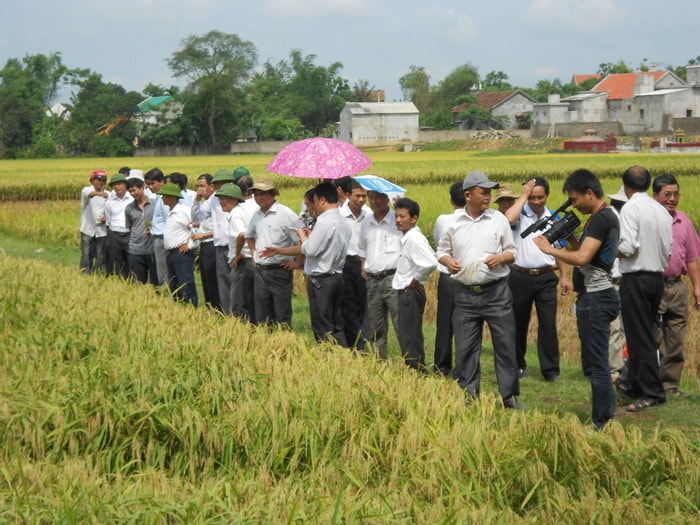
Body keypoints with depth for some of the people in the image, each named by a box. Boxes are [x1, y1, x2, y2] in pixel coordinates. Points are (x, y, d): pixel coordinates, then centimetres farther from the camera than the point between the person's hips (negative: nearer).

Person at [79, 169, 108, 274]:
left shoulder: (107, 194, 6)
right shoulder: (86, 190, -4)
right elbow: (89, 193, -28)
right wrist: (99, 193, -50)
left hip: (102, 230, 3)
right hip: (88, 230, -3)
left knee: (101, 257, 4)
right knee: (86, 256, -4)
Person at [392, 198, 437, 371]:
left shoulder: (414, 238, -19)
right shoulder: (408, 238, 10)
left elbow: (430, 263, -31)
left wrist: (416, 280, -17)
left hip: (411, 293, -10)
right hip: (405, 292, 10)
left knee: (410, 340, -5)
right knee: (406, 338, 16)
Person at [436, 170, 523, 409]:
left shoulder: (498, 219, 2)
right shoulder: (454, 224, 4)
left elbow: (512, 252, 7)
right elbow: (442, 251, 15)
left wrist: (501, 257, -14)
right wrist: (447, 260, -6)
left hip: (497, 292, -1)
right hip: (466, 294, 1)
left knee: (505, 344, 1)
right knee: (465, 348, 6)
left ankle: (509, 396, 11)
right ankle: (468, 396, 17)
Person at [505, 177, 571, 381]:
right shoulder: (520, 214, -3)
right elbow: (508, 219, -28)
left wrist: (564, 276, 11)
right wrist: (522, 196, -18)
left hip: (546, 278, 2)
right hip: (520, 277, -2)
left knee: (548, 324, -3)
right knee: (518, 323, 10)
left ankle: (550, 369, 2)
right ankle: (518, 365, 23)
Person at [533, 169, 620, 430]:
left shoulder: (602, 219, -16)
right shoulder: (601, 217, 16)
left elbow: (582, 259, -25)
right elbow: (584, 254, 18)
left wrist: (549, 249, -15)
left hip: (596, 298, -11)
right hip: (594, 296, 11)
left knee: (596, 364, -7)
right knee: (594, 362, 16)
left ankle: (602, 424, -4)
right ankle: (606, 418, 21)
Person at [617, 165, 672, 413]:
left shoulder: (630, 208, -13)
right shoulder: (662, 210, 9)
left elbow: (628, 247, -21)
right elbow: (669, 250, 10)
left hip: (636, 278, -8)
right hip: (657, 276, 8)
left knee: (640, 338, -4)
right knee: (645, 335, 16)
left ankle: (652, 393, -4)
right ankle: (634, 385, 23)